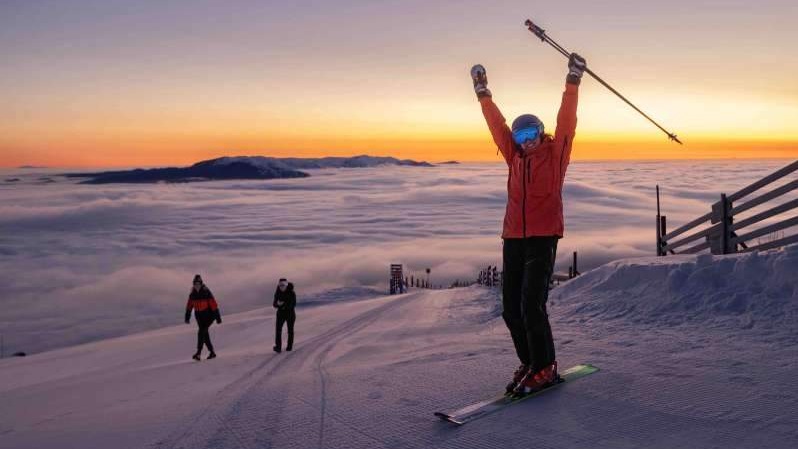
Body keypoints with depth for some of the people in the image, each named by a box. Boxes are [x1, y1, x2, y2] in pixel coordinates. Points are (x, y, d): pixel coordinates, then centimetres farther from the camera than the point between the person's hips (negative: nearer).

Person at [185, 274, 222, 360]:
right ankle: (212, 352, 19)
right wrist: (187, 317, 4)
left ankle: (198, 353, -20)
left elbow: (214, 305, -18)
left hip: (208, 315, -6)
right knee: (205, 334, 8)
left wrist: (218, 317, -19)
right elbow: (189, 306, 8)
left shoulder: (207, 293, -17)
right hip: (199, 316, 6)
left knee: (201, 332, -19)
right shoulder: (192, 294, -1)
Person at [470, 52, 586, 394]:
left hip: (543, 238, -6)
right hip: (513, 239, 6)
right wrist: (483, 92, 21)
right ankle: (528, 363, 20)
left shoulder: (555, 153, 3)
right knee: (511, 308, 6)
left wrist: (573, 82, -13)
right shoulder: (516, 157, 14)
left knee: (532, 304, -13)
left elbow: (566, 119, -7)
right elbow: (497, 124, 18)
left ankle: (545, 368, 0)